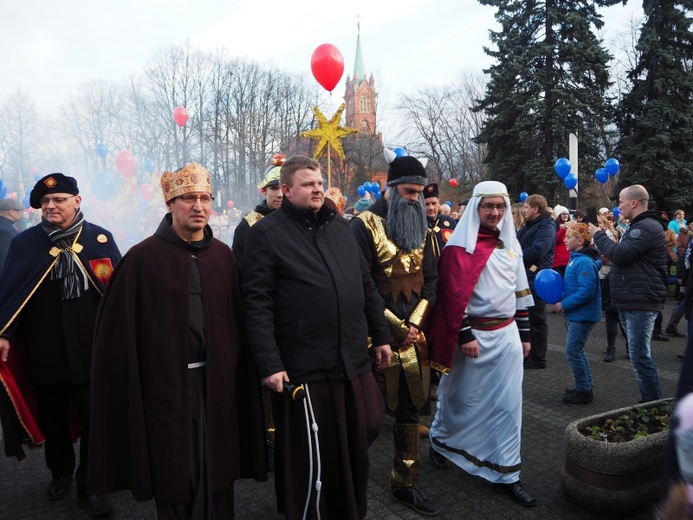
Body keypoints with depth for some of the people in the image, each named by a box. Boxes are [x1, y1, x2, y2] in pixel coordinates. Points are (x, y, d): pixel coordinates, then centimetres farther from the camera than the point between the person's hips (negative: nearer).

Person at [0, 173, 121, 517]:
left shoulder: (100, 238, -1)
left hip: (92, 350, -1)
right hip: (43, 352, 2)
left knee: (94, 419, 7)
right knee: (52, 419, 18)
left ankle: (90, 485, 24)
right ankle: (60, 473, 41)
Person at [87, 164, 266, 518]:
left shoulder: (223, 256, 4)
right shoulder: (144, 258, -6)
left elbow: (238, 320, 5)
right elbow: (121, 327, -7)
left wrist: (237, 372, 1)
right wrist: (131, 386, -8)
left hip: (217, 381, 3)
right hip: (167, 383, -3)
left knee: (217, 466, 14)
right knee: (175, 470, 11)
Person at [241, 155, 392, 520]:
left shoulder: (340, 227, 12)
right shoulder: (267, 233, -7)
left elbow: (366, 287, 17)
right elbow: (256, 303, -13)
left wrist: (380, 335, 15)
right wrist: (269, 364, -18)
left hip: (355, 362, 6)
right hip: (304, 370, -6)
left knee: (356, 449, 20)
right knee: (310, 462, 7)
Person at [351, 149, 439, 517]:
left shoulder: (421, 228, 11)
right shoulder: (365, 226, -9)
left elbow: (431, 280, 8)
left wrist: (415, 324, -6)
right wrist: (397, 328, -13)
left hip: (413, 336, 6)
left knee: (410, 411, 13)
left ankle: (405, 486, 28)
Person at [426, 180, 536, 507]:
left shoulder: (510, 244, 10)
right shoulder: (461, 245, -10)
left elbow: (521, 292, 14)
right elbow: (453, 294, -15)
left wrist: (524, 333, 13)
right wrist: (464, 335, -17)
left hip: (506, 335, 5)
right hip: (474, 335, -5)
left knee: (508, 403, 6)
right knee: (461, 397, 11)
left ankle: (506, 473, 17)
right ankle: (440, 442, 38)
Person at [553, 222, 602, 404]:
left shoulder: (584, 262, -20)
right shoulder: (576, 258, 11)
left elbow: (586, 291, -27)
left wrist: (564, 304, -20)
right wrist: (561, 299, 3)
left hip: (582, 315, -10)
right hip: (574, 314, 10)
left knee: (573, 351, -5)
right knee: (576, 351, 18)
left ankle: (584, 391, 6)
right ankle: (585, 386, 30)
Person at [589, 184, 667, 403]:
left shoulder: (648, 227, -15)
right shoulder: (638, 226, 20)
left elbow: (620, 253, -23)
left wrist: (598, 234, -9)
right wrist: (609, 258, 5)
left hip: (640, 303, -11)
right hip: (630, 302, 11)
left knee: (640, 356, -8)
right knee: (640, 354, 16)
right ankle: (650, 401, 26)